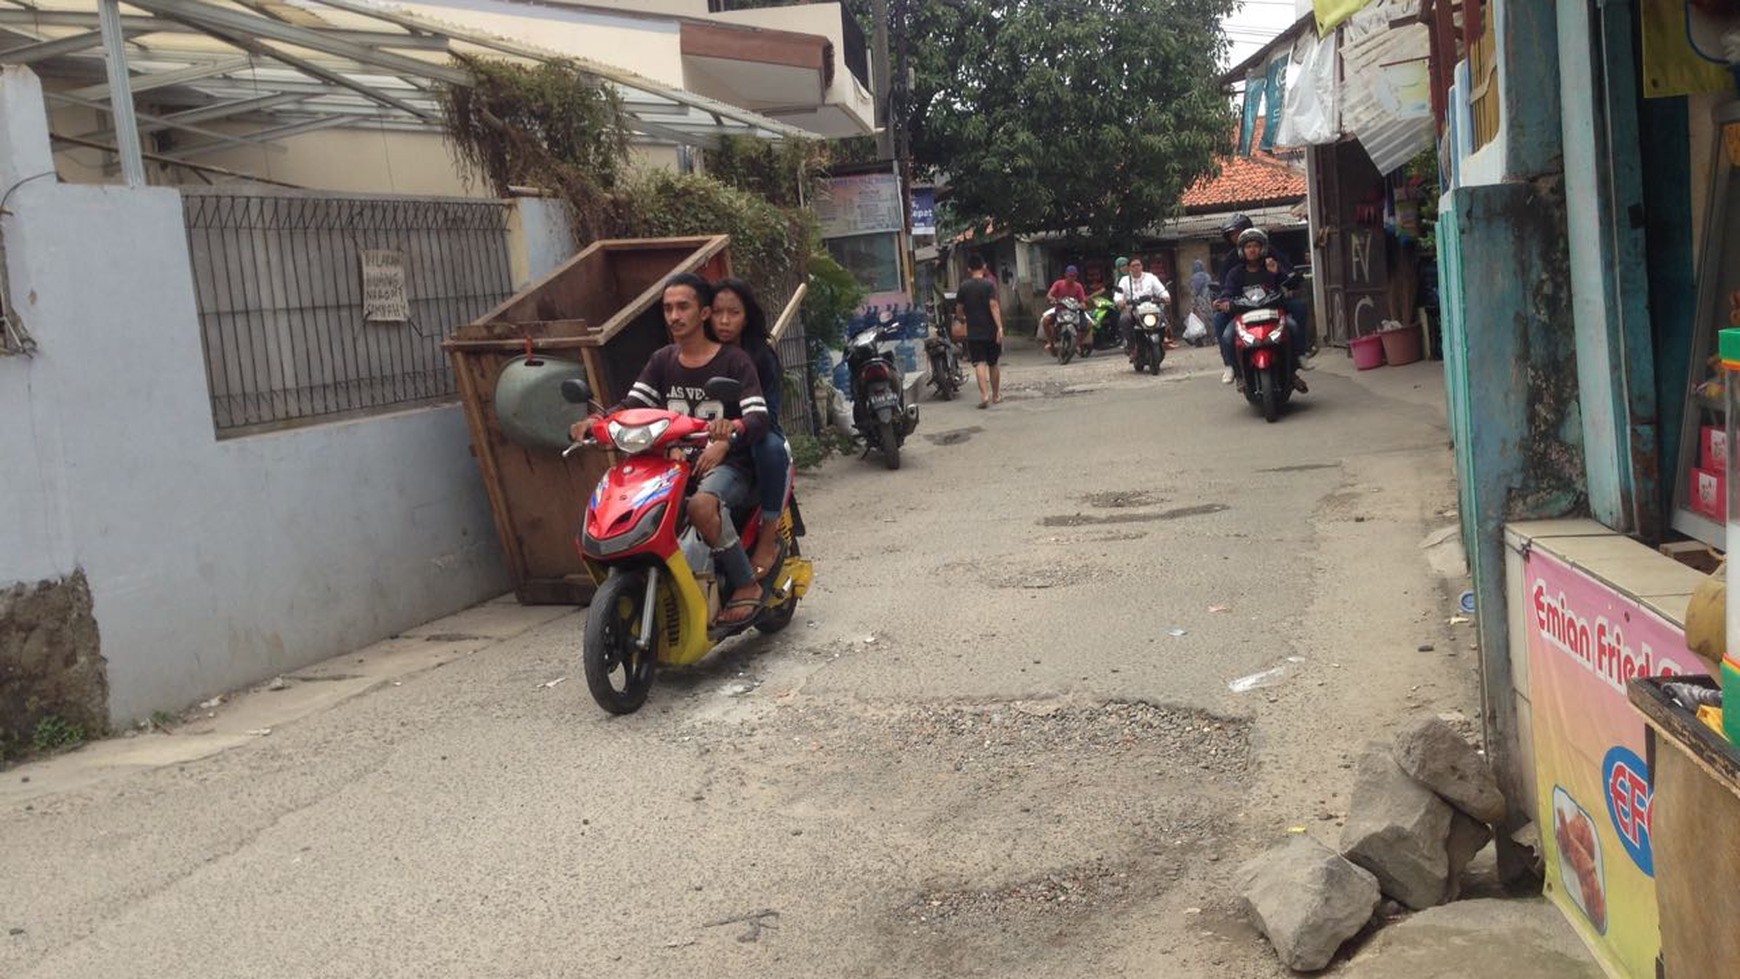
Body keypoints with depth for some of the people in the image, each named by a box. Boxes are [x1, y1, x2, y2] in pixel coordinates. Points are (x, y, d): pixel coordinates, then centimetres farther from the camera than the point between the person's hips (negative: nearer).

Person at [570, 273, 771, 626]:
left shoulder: (733, 360, 0)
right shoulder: (661, 361, 16)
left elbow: (759, 418, -12)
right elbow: (632, 404, 4)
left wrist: (732, 430, -36)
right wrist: (595, 420, -18)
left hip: (727, 464, -5)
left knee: (702, 504, -39)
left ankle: (746, 586, -21)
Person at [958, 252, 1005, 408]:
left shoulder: (963, 287, 0)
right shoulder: (989, 284, -6)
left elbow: (960, 309, 7)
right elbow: (994, 306, -16)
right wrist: (1000, 327, -19)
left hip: (973, 332, 0)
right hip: (991, 331, 0)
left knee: (979, 363, -5)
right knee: (993, 364, 13)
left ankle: (984, 394, -23)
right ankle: (996, 395, 24)